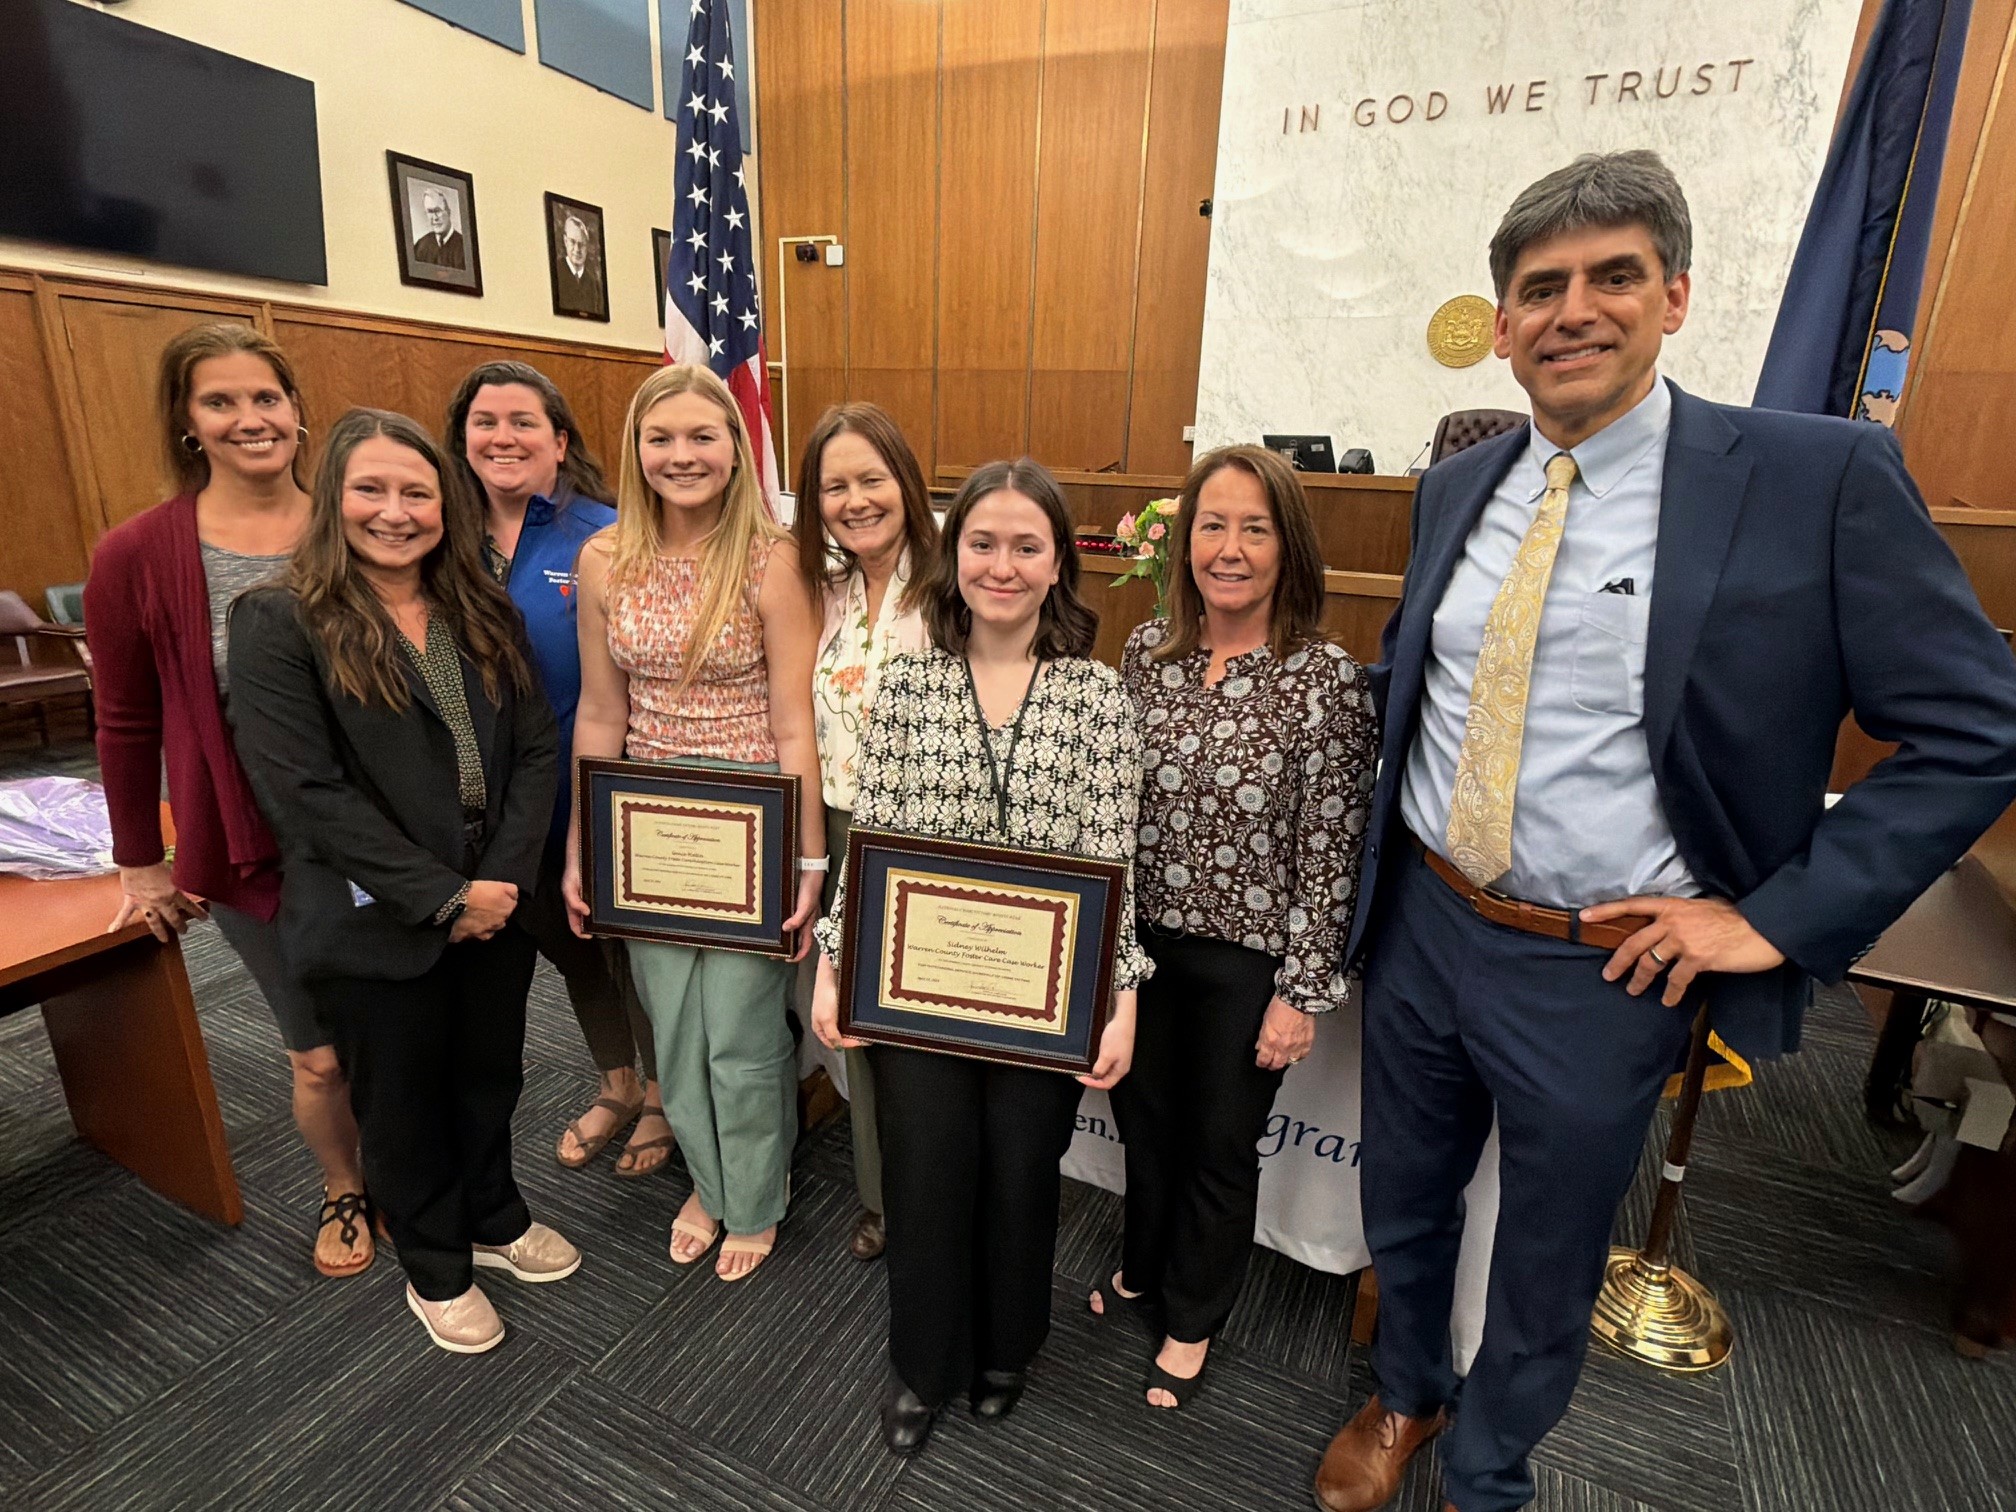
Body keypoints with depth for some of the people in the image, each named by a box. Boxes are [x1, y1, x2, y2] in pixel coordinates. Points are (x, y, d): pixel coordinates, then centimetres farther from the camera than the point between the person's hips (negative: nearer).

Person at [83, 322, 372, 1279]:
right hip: (254, 849, -1)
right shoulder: (138, 556, -8)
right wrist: (140, 863, 6)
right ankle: (341, 1191, 42)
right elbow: (126, 725, 1)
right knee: (320, 1055, 13)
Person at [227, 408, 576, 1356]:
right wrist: (443, 897, -19)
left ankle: (494, 1220, 47)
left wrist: (505, 878, -13)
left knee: (489, 1078, 20)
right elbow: (306, 792, -18)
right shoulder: (280, 623, -11)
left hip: (495, 907, 4)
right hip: (375, 925, -4)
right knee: (402, 1103, 16)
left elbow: (535, 749, -1)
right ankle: (434, 1269, 40)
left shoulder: (485, 613, 3)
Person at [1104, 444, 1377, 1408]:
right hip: (1144, 936, 4)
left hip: (1248, 957, -4)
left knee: (1221, 1144, 16)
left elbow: (1330, 853, -12)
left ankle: (1192, 1318, 44)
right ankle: (1144, 1268, 52)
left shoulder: (1327, 679, -15)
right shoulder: (1147, 650, -3)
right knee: (1144, 1114, 23)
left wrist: (1302, 993, -10)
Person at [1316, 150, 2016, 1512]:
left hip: (1602, 972, -3)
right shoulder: (1455, 490, 3)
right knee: (1403, 1207, 24)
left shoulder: (1822, 477, -11)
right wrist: (1381, 863, 7)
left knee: (1547, 1267, 21)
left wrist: (1780, 914, -14)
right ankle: (1408, 1393, 55)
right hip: (1418, 928, 4)